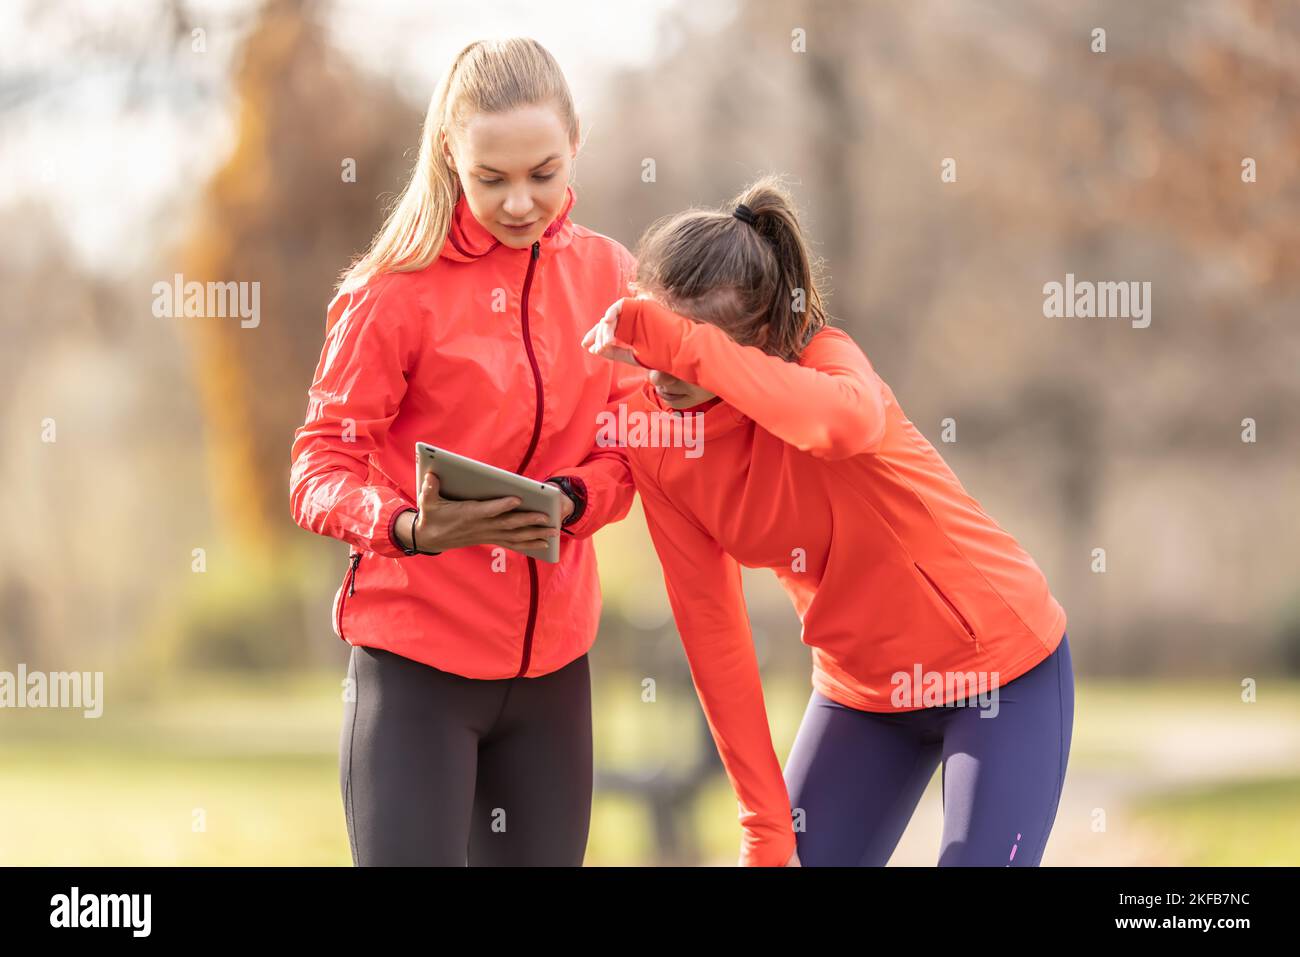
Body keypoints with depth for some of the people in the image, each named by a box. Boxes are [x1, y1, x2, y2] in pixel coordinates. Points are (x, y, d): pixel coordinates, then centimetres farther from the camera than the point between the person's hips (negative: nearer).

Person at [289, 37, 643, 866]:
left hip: (553, 657, 5)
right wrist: (413, 529, -30)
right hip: (417, 655, -4)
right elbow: (320, 469, -10)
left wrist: (566, 502, -16)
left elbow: (625, 453, 7)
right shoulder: (399, 288, -10)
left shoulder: (608, 276, 4)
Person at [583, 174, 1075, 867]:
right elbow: (709, 626, -7)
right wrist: (765, 823, -8)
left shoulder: (823, 356, -23)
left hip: (1002, 669, -5)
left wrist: (674, 341, -46)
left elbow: (845, 421, -51)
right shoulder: (651, 427, -10)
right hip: (860, 687, 5)